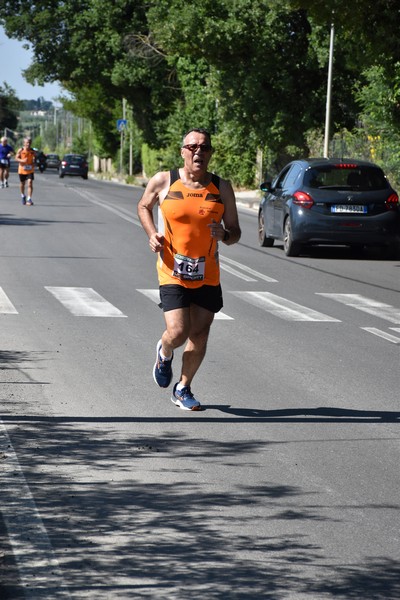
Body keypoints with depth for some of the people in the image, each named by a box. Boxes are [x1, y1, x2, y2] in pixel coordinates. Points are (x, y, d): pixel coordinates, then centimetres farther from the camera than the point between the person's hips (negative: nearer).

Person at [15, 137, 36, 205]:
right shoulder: (21, 150, -7)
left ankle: (29, 199, -15)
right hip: (22, 169, 1)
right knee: (22, 184, 15)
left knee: (30, 183, -14)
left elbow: (34, 158, 11)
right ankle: (23, 196, 41)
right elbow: (16, 158, -5)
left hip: (30, 170, 0)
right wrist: (22, 160, -23)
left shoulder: (32, 151, -4)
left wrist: (34, 163, -9)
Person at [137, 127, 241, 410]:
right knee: (178, 333, -13)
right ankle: (164, 353, 25)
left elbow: (235, 232, 5)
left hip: (208, 276, 3)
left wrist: (225, 235, -19)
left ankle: (183, 390, 26)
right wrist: (152, 234, -2)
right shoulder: (163, 182, -4)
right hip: (173, 273, -2)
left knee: (199, 337, 5)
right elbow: (144, 207, 15)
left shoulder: (222, 188, 0)